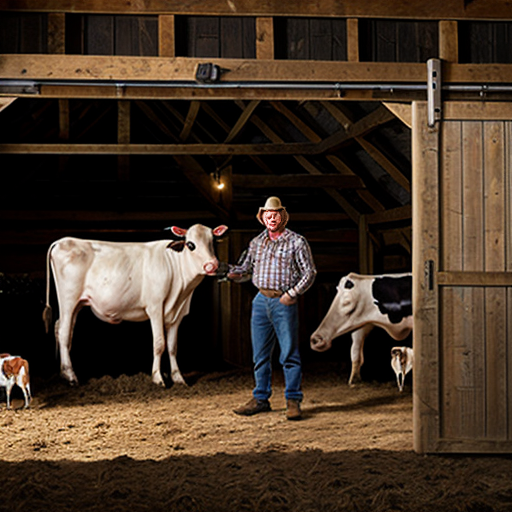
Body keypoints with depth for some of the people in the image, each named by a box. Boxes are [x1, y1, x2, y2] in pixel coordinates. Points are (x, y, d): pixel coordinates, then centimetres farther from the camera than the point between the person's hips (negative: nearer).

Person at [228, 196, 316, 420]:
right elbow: (246, 268, 16)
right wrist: (232, 273, -5)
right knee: (260, 353, 9)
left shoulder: (297, 242, 0)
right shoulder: (256, 242, 14)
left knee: (289, 353, -3)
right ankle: (260, 399, 18)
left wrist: (293, 293, -11)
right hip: (261, 300, 5)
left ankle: (293, 401, 4)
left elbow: (309, 272, -1)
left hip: (284, 302, -5)